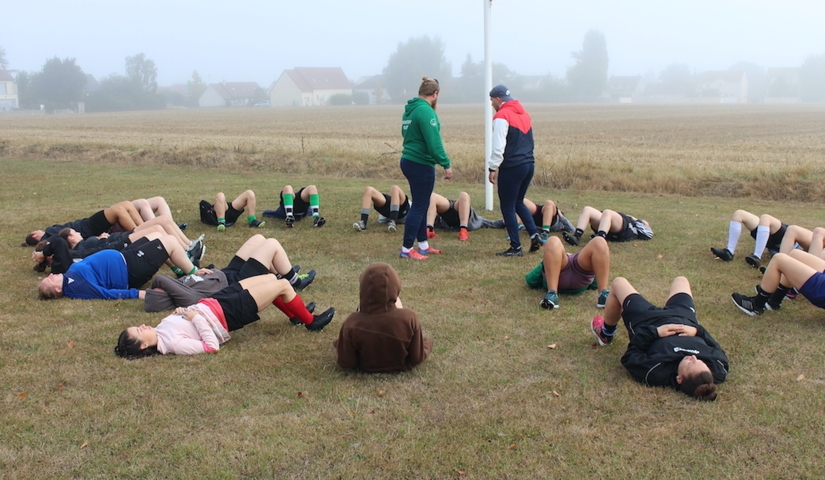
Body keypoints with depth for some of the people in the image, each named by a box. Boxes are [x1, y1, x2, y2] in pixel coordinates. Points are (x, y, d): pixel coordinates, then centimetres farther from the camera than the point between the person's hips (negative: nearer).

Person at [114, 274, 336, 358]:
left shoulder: (161, 328, -4)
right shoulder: (172, 343, -28)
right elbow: (212, 347, -28)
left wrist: (183, 311, -6)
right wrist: (197, 318, -27)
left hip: (214, 301, 9)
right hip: (229, 313, -9)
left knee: (271, 278, 15)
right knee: (283, 285, -4)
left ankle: (296, 314, 39)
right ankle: (311, 322, 19)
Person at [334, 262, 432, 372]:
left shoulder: (352, 324, -34)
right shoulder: (409, 318, -33)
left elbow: (344, 363, -21)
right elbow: (418, 358, -20)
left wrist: (338, 346, 1)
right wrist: (426, 343, 3)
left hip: (365, 368, 1)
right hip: (401, 367, 0)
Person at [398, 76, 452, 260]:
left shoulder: (409, 109, 12)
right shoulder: (426, 111, -17)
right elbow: (434, 143, -23)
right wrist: (446, 164, -18)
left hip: (409, 161, 10)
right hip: (421, 164, -10)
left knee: (420, 205, 17)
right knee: (419, 207, -2)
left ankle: (423, 245, 26)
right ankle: (406, 249, 3)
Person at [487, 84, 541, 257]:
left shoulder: (502, 116, -11)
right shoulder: (524, 113, 15)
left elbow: (498, 147, -17)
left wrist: (493, 167, -11)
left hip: (511, 168, -8)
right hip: (529, 164, 8)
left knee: (508, 207, 2)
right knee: (518, 202, 22)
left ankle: (515, 247, 5)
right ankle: (534, 235, 10)